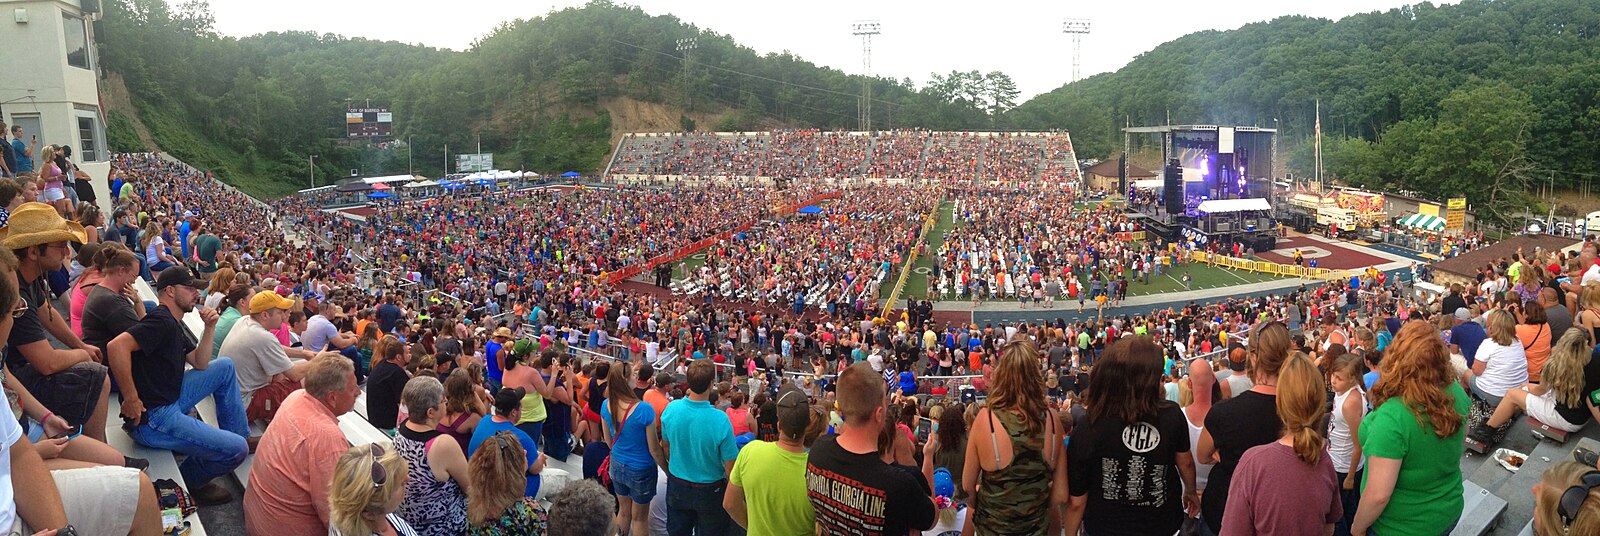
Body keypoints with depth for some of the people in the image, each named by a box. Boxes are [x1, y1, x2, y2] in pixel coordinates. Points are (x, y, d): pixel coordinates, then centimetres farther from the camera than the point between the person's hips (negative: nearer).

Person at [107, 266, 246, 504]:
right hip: (152, 419, -10)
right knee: (237, 450, -17)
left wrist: (209, 328, 3)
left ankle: (241, 434, 19)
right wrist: (131, 399, -27)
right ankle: (188, 482, 12)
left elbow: (200, 364, 16)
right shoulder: (161, 321, -16)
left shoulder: (173, 325, 18)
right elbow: (116, 346, -32)